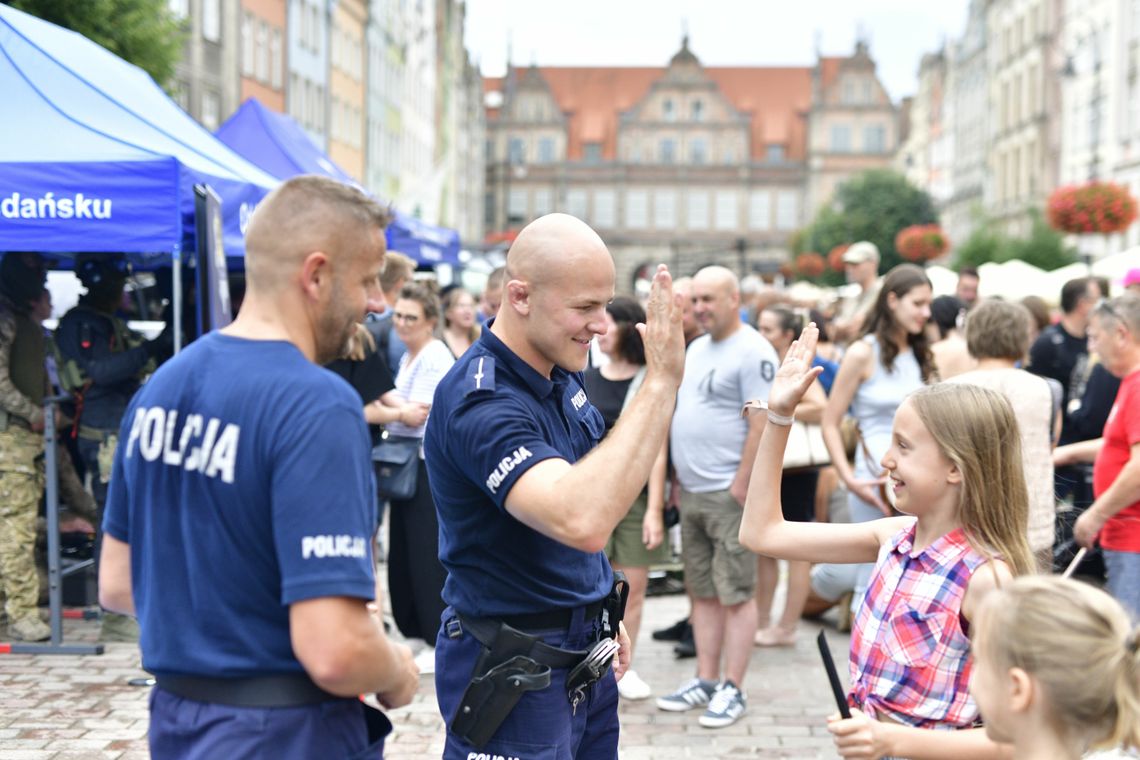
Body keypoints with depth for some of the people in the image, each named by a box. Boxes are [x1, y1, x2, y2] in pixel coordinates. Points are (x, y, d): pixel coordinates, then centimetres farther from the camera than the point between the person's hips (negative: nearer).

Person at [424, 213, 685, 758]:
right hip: (514, 670, -8)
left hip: (584, 653, 8)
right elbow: (582, 521, -39)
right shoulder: (479, 401, -25)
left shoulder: (563, 376, 4)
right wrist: (660, 382, -36)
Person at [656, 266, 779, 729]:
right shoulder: (697, 348, 16)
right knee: (703, 592, 13)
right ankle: (706, 681, 21)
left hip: (728, 495, -8)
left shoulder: (752, 352, -11)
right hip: (691, 494, 8)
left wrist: (741, 488, -18)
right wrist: (679, 478, 15)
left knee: (736, 595, -1)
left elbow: (763, 425, -16)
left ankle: (732, 690, 5)